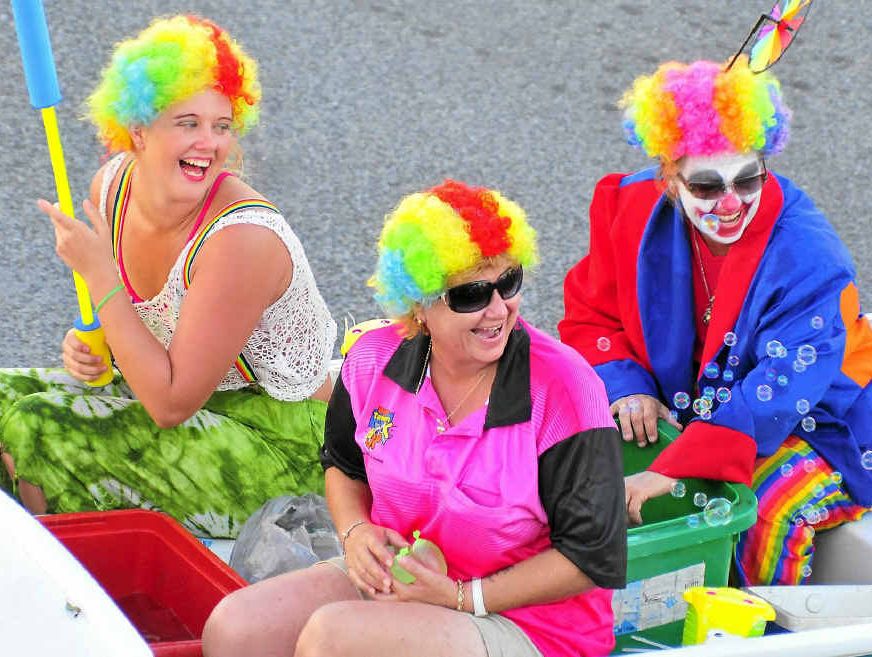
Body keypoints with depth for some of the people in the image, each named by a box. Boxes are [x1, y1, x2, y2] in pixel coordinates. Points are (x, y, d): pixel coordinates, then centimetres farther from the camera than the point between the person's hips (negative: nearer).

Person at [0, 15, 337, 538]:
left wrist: (98, 271, -26)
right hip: (178, 395, 8)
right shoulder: (113, 185, -5)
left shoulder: (243, 237, -28)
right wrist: (87, 344, -10)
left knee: (42, 427, -20)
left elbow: (172, 405, -27)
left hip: (279, 444, -8)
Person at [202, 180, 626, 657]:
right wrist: (356, 532, -4)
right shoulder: (375, 359, -3)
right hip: (391, 576, 6)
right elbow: (344, 465, 19)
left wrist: (462, 597, -18)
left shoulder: (564, 387, -19)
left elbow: (591, 556, -14)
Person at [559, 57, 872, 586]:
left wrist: (670, 473, -43)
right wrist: (625, 386, -19)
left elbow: (778, 395, -35)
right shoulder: (634, 208, -12)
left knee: (773, 508, -34)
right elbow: (590, 315, 2)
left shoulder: (809, 261, -28)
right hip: (677, 414, 5)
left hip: (804, 427, -5)